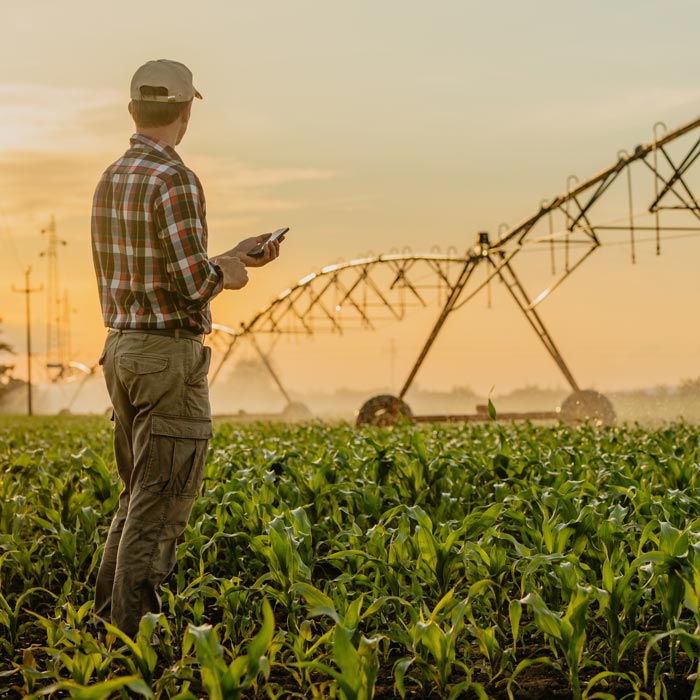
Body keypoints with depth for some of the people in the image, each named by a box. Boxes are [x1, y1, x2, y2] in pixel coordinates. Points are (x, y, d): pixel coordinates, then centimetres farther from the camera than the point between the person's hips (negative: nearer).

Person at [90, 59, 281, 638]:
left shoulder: (111, 180, 12)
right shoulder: (176, 181, -16)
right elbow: (193, 284, -22)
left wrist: (231, 258, 21)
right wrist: (225, 275, 0)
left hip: (122, 350, 9)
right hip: (170, 356, -9)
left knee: (139, 498, 18)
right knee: (159, 509, -3)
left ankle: (108, 624, 22)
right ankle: (131, 639, 0)